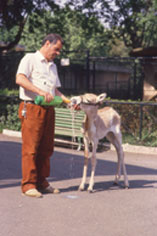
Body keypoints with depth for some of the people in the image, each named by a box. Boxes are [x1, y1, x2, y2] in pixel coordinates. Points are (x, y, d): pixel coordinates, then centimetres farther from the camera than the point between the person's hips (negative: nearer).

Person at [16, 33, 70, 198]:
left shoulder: (53, 66, 25)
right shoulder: (30, 59, 1)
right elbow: (20, 79, -13)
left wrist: (68, 101, 9)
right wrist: (41, 92, -21)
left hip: (48, 110, 7)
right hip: (31, 108, -7)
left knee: (46, 148, 7)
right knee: (30, 148, -8)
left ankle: (41, 182, 15)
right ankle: (28, 184, -4)